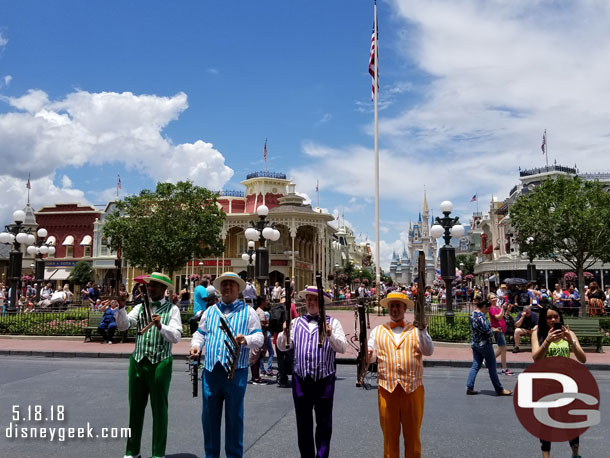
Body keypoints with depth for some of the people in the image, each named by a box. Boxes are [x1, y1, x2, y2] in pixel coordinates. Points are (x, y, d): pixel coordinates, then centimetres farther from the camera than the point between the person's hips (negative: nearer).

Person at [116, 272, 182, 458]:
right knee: (135, 407, 13)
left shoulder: (172, 309, -1)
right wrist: (121, 307, -16)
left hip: (160, 363, -4)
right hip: (138, 361, 4)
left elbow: (176, 337, -11)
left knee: (159, 409, 5)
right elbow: (123, 325, -2)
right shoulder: (140, 307, 10)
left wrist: (161, 326, -27)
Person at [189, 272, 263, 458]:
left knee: (234, 416, 4)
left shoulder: (248, 312, 6)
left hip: (236, 371, -3)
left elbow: (259, 337, 1)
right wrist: (196, 345, -3)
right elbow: (200, 333, 18)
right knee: (209, 415, 8)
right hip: (211, 370, 3)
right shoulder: (210, 311, 16)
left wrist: (246, 340, -19)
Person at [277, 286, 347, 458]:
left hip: (324, 379, -2)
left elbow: (342, 348, -5)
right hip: (300, 379, 3)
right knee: (303, 423, 12)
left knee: (324, 423, 6)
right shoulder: (296, 322, 12)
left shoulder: (332, 323, 4)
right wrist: (285, 333, -12)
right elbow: (282, 346, 8)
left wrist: (330, 335, -22)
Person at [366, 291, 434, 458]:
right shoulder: (378, 331, 11)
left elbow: (429, 351, -5)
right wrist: (367, 355, -17)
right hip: (387, 389, 1)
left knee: (412, 436, 10)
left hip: (413, 389, -1)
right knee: (390, 436, 9)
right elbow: (371, 354, 5)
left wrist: (422, 330, -19)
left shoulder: (416, 329, 7)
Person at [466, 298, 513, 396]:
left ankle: (469, 387, 5)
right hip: (484, 344, -8)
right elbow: (487, 331, -23)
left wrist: (490, 329, 9)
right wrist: (493, 331, -1)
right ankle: (499, 390, 12)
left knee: (475, 366, 10)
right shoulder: (481, 316, -19)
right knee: (492, 368, 2)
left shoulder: (472, 314, 9)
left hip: (475, 344, 8)